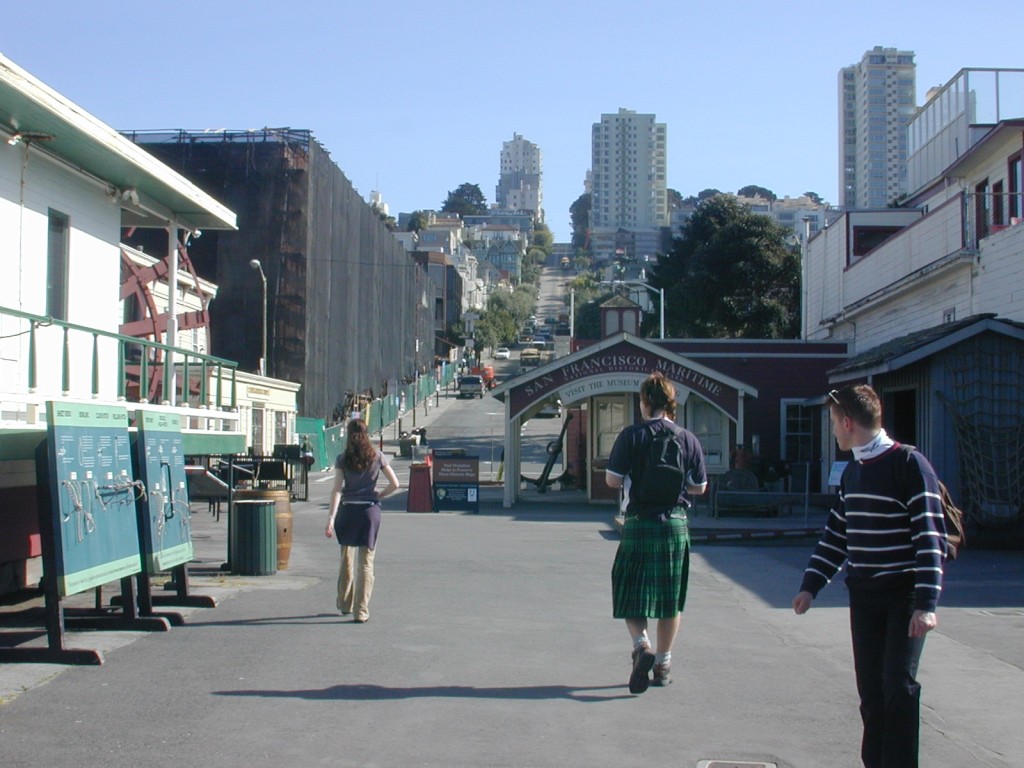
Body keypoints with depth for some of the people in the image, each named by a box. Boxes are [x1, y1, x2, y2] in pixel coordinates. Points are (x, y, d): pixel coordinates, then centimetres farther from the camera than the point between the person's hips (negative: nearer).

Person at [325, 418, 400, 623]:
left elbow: (337, 490, -10)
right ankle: (361, 612, -2)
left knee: (346, 558, 19)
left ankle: (344, 605, 30)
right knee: (366, 562, 2)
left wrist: (331, 518, -13)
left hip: (348, 510, 0)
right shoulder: (377, 457, 0)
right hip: (370, 510, 0)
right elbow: (394, 484, -3)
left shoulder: (343, 459, -3)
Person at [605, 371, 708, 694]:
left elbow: (612, 480, -9)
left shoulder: (631, 436, -8)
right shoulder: (688, 439, -1)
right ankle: (663, 664, 19)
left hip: (639, 525, -2)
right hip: (675, 525, 2)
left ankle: (642, 646, -16)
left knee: (630, 594, 7)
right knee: (670, 599, 13)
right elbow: (699, 487, 6)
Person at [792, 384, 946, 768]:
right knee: (870, 689, 7)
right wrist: (811, 585, 13)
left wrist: (926, 602, -22)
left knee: (899, 684, -12)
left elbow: (930, 536, -16)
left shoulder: (909, 464, -12)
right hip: (863, 596, 7)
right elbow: (837, 534, 18)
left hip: (904, 596, -7)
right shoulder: (852, 472, 11)